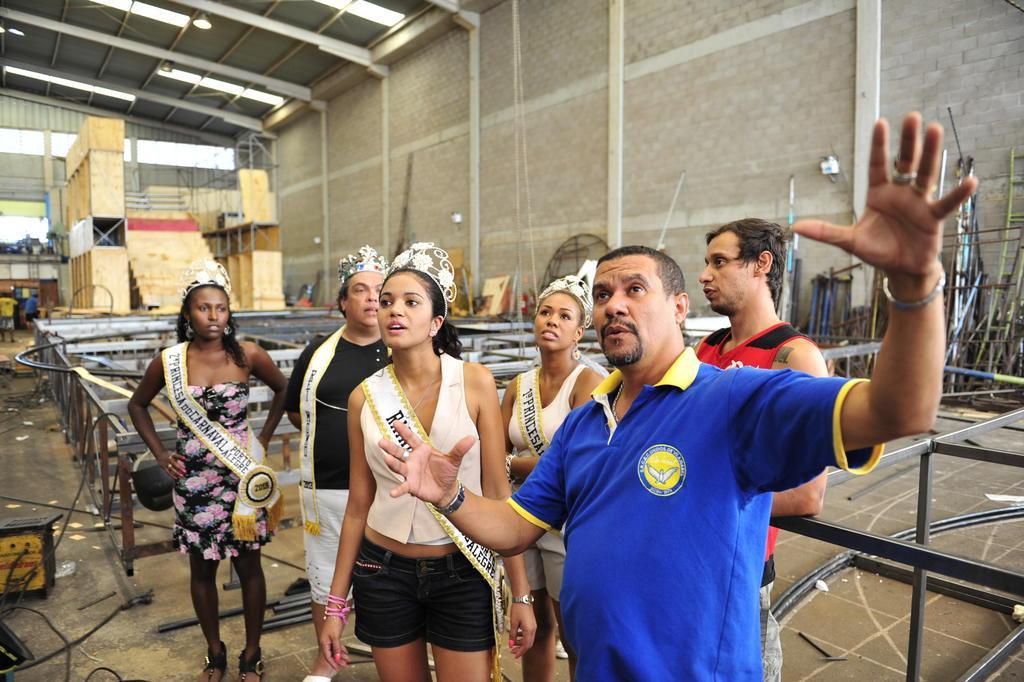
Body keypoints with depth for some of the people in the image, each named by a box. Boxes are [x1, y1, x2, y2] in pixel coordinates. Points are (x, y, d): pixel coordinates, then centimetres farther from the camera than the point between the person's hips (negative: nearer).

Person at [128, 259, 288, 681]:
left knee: (248, 566, 9)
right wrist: (160, 454, 3)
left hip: (243, 475, -1)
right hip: (193, 478, 1)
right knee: (202, 568, 13)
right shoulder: (168, 361, -5)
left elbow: (282, 390, 9)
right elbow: (137, 405, 12)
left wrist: (263, 439, 3)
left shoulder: (248, 356, -8)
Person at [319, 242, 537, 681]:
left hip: (463, 574, -2)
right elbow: (358, 506, 4)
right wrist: (335, 602, 7)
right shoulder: (364, 397, -3)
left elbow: (497, 493, -6)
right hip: (384, 573, 2)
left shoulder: (475, 382, -10)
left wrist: (521, 593, -5)